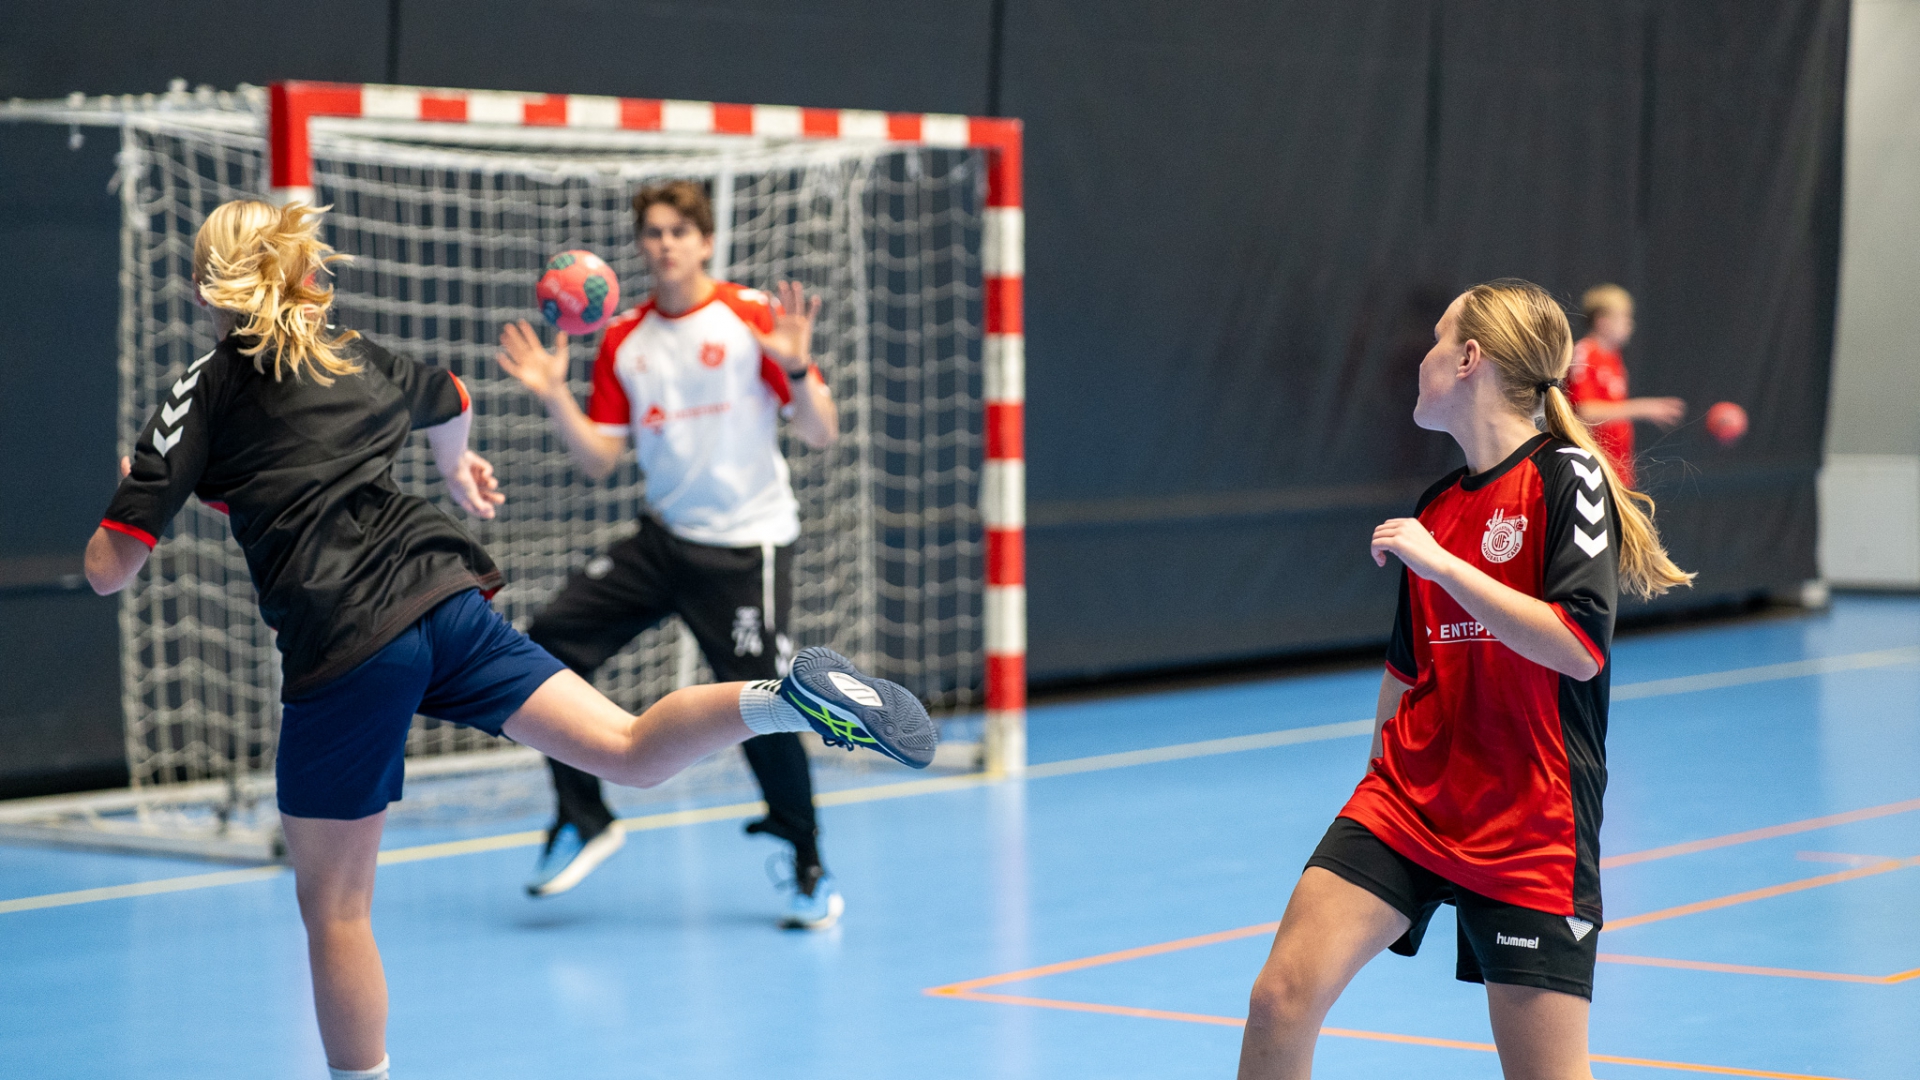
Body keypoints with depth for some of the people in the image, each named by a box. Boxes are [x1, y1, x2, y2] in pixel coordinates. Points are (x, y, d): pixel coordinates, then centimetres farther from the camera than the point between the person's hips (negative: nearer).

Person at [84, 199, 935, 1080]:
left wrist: (131, 491, 21)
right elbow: (450, 401, 45)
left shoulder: (207, 389, 3)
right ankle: (792, 696, -22)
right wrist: (456, 462, 67)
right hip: (441, 588, 5)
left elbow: (109, 571, -1)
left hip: (341, 642, -5)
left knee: (333, 906, 6)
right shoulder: (355, 361, 20)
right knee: (631, 751, 2)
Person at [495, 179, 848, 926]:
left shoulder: (752, 318, -7)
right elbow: (598, 460, 4)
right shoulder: (623, 341, 7)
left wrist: (796, 368, -27)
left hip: (745, 547, -5)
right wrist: (554, 396, -10)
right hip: (664, 537, 5)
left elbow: (822, 434, -10)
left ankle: (810, 873, 10)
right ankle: (583, 822, 10)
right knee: (551, 640, -6)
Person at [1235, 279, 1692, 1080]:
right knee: (1282, 997, -9)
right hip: (1411, 798, 6)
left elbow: (1580, 647, -22)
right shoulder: (1436, 508, 10)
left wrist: (1444, 565, -22)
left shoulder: (1566, 477, -10)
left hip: (1529, 826, -6)